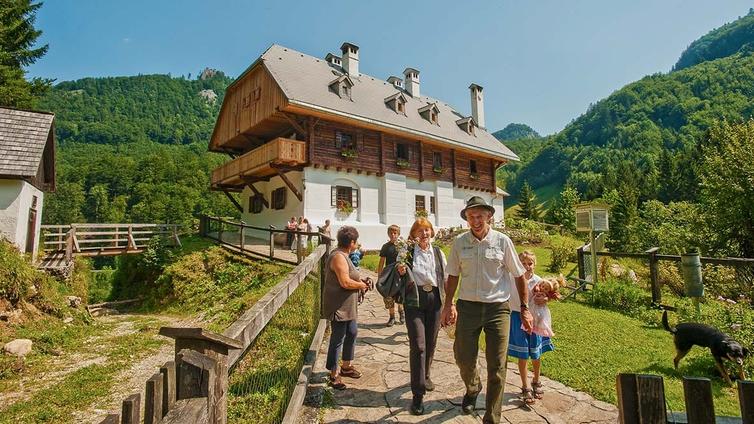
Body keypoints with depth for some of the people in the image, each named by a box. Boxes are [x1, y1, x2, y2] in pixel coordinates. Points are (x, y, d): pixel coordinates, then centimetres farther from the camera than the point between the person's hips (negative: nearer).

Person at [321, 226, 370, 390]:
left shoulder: (343, 255, 11)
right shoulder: (338, 257, -22)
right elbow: (345, 282, -27)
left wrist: (359, 282, 6)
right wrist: (360, 285, -12)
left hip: (347, 306, 11)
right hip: (339, 307, -11)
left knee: (352, 333, 20)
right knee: (337, 339, 0)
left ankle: (346, 367, 36)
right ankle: (334, 375, 14)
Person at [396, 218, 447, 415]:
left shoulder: (438, 252, 7)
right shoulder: (408, 252, -3)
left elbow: (446, 278, 11)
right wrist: (400, 272, -19)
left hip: (435, 300, 4)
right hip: (414, 301, -3)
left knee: (430, 343, 15)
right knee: (418, 345, -6)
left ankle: (425, 376, 40)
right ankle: (418, 393, 4)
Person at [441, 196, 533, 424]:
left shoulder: (502, 241, -4)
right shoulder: (459, 242, 0)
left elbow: (519, 276, 3)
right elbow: (453, 276, 9)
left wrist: (525, 308, 2)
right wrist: (448, 305, 4)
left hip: (498, 308, -1)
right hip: (467, 307, 2)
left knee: (496, 367, 6)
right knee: (463, 358, 9)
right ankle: (472, 388, 45)